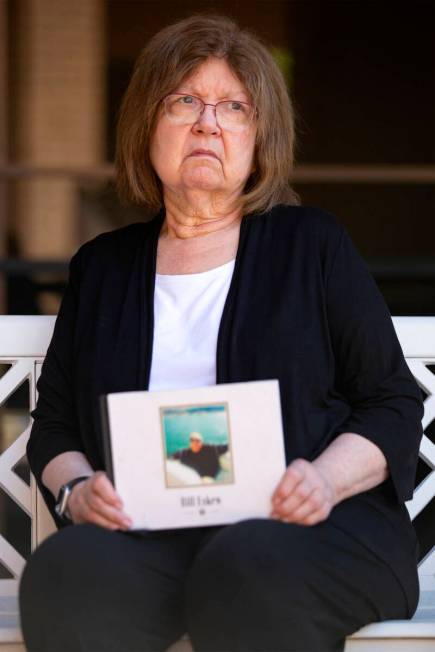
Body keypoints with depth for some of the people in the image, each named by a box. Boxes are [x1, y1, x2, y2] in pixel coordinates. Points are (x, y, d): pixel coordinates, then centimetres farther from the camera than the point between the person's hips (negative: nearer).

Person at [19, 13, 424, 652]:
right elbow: (53, 425, 21)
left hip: (291, 526, -1)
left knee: (248, 570, -38)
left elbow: (393, 406, 8)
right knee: (67, 575, -33)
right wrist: (75, 488, -3)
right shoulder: (101, 267, 21)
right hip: (148, 530, 2)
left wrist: (327, 479, -12)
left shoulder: (312, 243, 12)